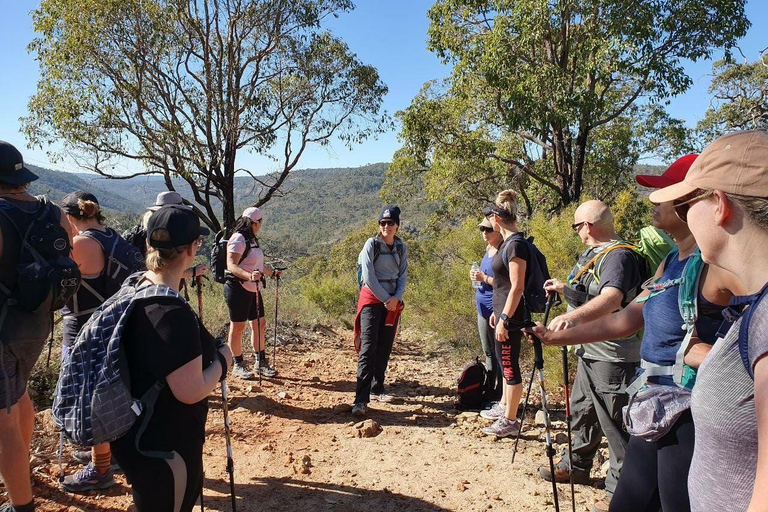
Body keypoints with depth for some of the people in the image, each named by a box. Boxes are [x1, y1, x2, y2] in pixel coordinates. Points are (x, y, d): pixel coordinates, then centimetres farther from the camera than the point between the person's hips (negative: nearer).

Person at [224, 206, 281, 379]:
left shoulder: (252, 239, 15)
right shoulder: (238, 239, -15)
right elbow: (231, 266, -24)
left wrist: (272, 273, 33)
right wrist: (249, 276, -37)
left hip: (253, 289, 9)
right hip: (238, 289, -9)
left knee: (260, 324, 11)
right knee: (238, 327, 2)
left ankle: (261, 362, 21)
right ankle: (238, 365, 13)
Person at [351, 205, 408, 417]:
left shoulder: (401, 248, 8)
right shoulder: (372, 244, -6)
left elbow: (403, 275, 8)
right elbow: (368, 276, -11)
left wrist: (397, 298, -8)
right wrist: (386, 299, -11)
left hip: (393, 302, 5)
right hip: (372, 299, -5)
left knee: (384, 348, 10)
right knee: (368, 349, -13)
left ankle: (377, 389, 25)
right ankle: (361, 400, -15)